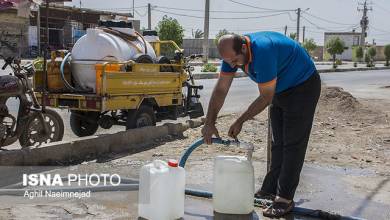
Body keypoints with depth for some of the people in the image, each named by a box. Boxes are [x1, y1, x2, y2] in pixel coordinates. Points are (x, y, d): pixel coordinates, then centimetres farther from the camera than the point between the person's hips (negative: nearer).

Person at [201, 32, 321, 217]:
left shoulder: (263, 51, -37)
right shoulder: (233, 53, -12)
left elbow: (266, 98, -28)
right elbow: (220, 90, -8)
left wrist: (240, 121, -19)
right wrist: (209, 123, -12)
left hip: (303, 87, -8)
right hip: (280, 89, 8)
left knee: (293, 144, -8)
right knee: (278, 143, 12)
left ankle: (285, 198, -4)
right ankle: (269, 190, 20)